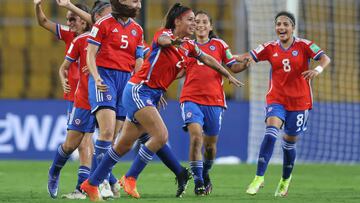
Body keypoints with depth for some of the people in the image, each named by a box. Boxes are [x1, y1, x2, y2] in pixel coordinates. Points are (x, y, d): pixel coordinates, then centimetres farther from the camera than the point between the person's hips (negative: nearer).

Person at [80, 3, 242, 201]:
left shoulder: (188, 46, 10)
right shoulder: (164, 33, -13)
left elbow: (207, 59, 26)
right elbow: (162, 40, -38)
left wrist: (228, 75, 29)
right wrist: (173, 41, -61)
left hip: (153, 96, 8)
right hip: (138, 90, -8)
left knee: (124, 145, 10)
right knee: (161, 136, -20)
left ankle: (91, 183, 19)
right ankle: (130, 178, -8)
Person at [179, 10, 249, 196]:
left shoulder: (219, 45, 9)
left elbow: (232, 66, 9)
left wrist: (244, 64, -11)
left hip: (214, 100, 1)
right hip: (191, 99, -1)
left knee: (210, 144, 9)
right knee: (196, 136, -21)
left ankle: (205, 174, 37)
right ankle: (198, 182, -17)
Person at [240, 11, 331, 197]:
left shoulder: (304, 46, -5)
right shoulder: (270, 48, 2)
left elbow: (325, 58, -17)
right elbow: (249, 57, 0)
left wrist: (318, 69, -38)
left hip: (299, 101, -1)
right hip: (276, 99, 1)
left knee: (289, 142, 9)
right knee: (271, 133, -24)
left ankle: (285, 180, 35)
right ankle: (259, 178, -25)